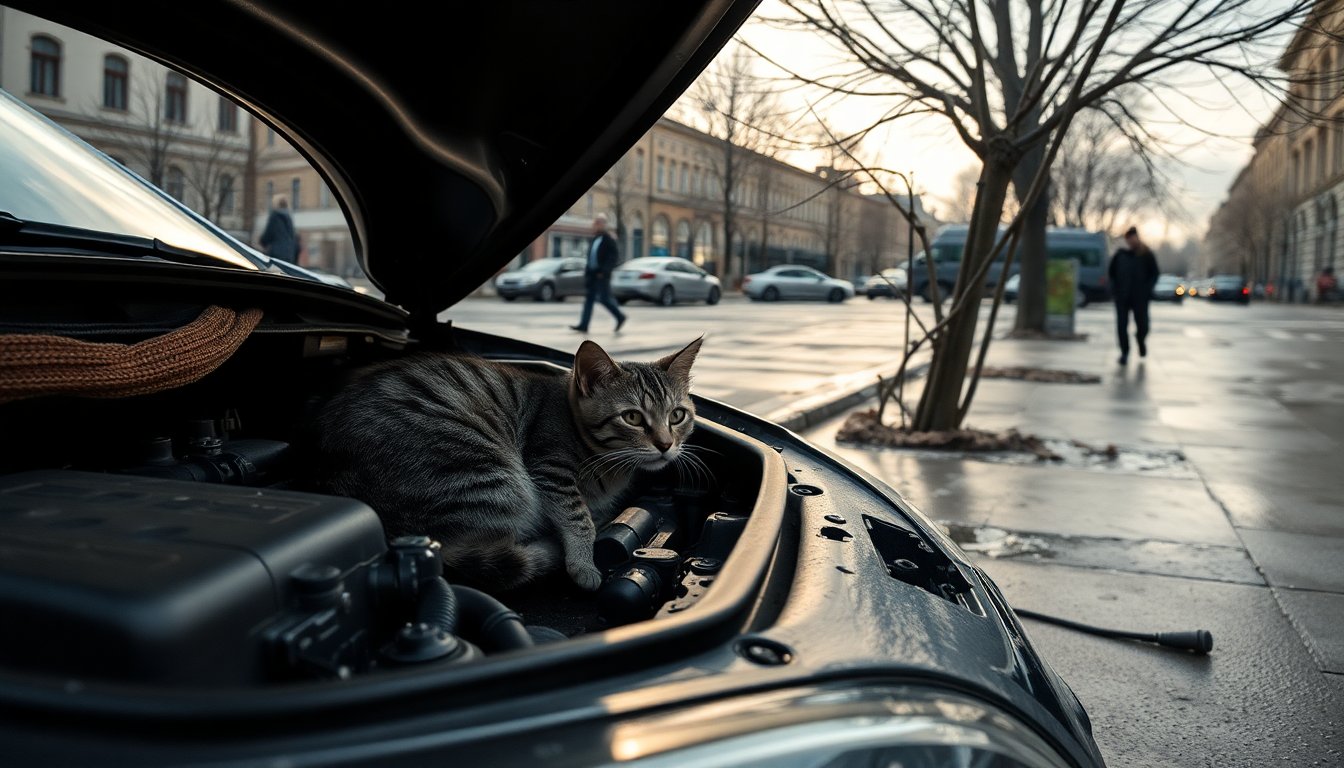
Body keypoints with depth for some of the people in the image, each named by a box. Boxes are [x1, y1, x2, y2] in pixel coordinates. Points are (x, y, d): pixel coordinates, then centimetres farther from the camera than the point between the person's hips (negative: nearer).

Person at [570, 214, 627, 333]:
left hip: (601, 275, -8)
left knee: (604, 298, -5)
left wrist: (604, 271, -21)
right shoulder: (595, 238, 14)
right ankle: (583, 325, 2)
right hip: (592, 274, 8)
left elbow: (615, 256, -17)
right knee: (589, 298, 4)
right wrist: (587, 270, 13)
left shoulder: (608, 239, -12)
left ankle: (620, 317, 15)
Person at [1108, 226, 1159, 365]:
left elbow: (1154, 274, 5)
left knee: (1142, 326, 1)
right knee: (1122, 326, -5)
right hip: (1122, 297, 1)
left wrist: (1147, 290, -7)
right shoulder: (1120, 254, 5)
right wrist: (1114, 289, 2)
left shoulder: (1147, 255, 1)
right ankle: (1124, 352, 6)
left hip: (1140, 297, -1)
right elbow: (1112, 273, 14)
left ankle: (1141, 340, 33)